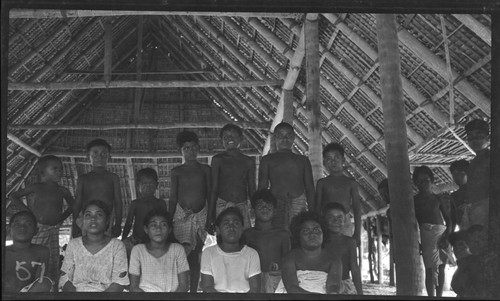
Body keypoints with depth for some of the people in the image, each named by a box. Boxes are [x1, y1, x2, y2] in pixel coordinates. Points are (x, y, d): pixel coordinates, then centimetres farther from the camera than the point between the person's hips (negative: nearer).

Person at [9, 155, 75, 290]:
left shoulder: (63, 191, 6)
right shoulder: (36, 187, -2)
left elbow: (72, 205, 23)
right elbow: (13, 196, 2)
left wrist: (63, 216, 8)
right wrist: (28, 211, -4)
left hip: (54, 229, 4)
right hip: (38, 228, -3)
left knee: (54, 263, 5)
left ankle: (53, 288, 12)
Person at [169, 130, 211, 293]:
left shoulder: (205, 169, 9)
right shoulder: (176, 171, 7)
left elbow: (210, 195, 9)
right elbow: (172, 198, 8)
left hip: (201, 215, 1)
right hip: (182, 216, -1)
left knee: (195, 257, 4)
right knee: (184, 253, -14)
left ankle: (194, 290, 12)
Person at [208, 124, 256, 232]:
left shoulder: (248, 161, 11)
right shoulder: (217, 160, 5)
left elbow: (252, 190, 14)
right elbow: (213, 189, 4)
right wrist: (210, 217, 0)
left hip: (242, 207, 2)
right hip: (222, 206, -2)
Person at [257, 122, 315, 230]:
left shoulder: (303, 160, 18)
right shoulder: (267, 160, 14)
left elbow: (309, 188, 17)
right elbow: (262, 187, 9)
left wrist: (312, 212, 8)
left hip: (298, 205, 1)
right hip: (275, 204, -1)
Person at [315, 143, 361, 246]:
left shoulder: (351, 183, 9)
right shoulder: (322, 183, 10)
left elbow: (357, 209, 8)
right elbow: (317, 207, 8)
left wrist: (357, 233, 2)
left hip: (345, 224, 0)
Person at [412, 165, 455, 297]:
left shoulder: (438, 199, 10)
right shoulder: (414, 200, 6)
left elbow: (448, 218, 9)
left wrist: (447, 235, -7)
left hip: (442, 234, 2)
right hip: (426, 235, -2)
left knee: (441, 268, 2)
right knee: (430, 269, -9)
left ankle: (439, 296, 7)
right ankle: (431, 296, -10)